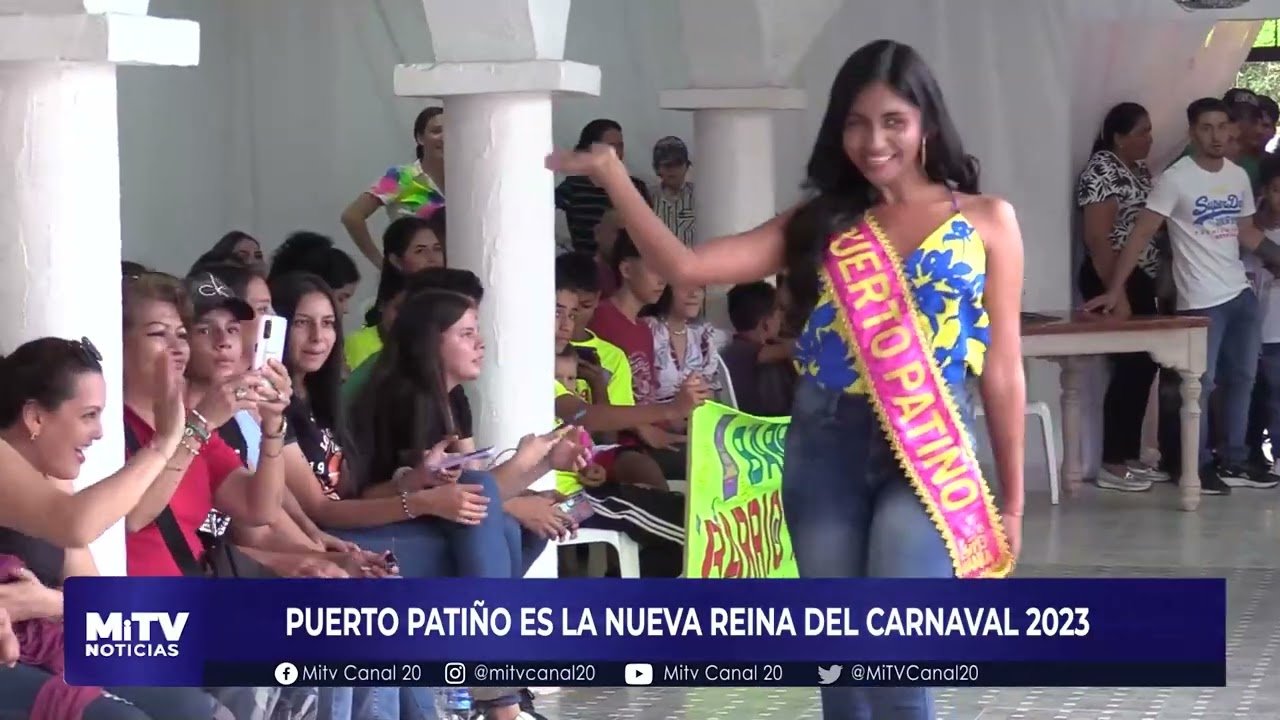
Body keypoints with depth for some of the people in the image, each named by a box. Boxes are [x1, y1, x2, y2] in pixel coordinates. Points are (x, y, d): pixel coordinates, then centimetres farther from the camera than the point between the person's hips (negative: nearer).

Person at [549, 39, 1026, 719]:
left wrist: (1012, 497, 6)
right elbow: (684, 266, 2)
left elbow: (1002, 370, 6)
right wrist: (612, 176, -3)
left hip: (932, 454, -3)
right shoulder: (820, 224, 10)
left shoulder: (985, 221, 5)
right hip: (824, 448, 3)